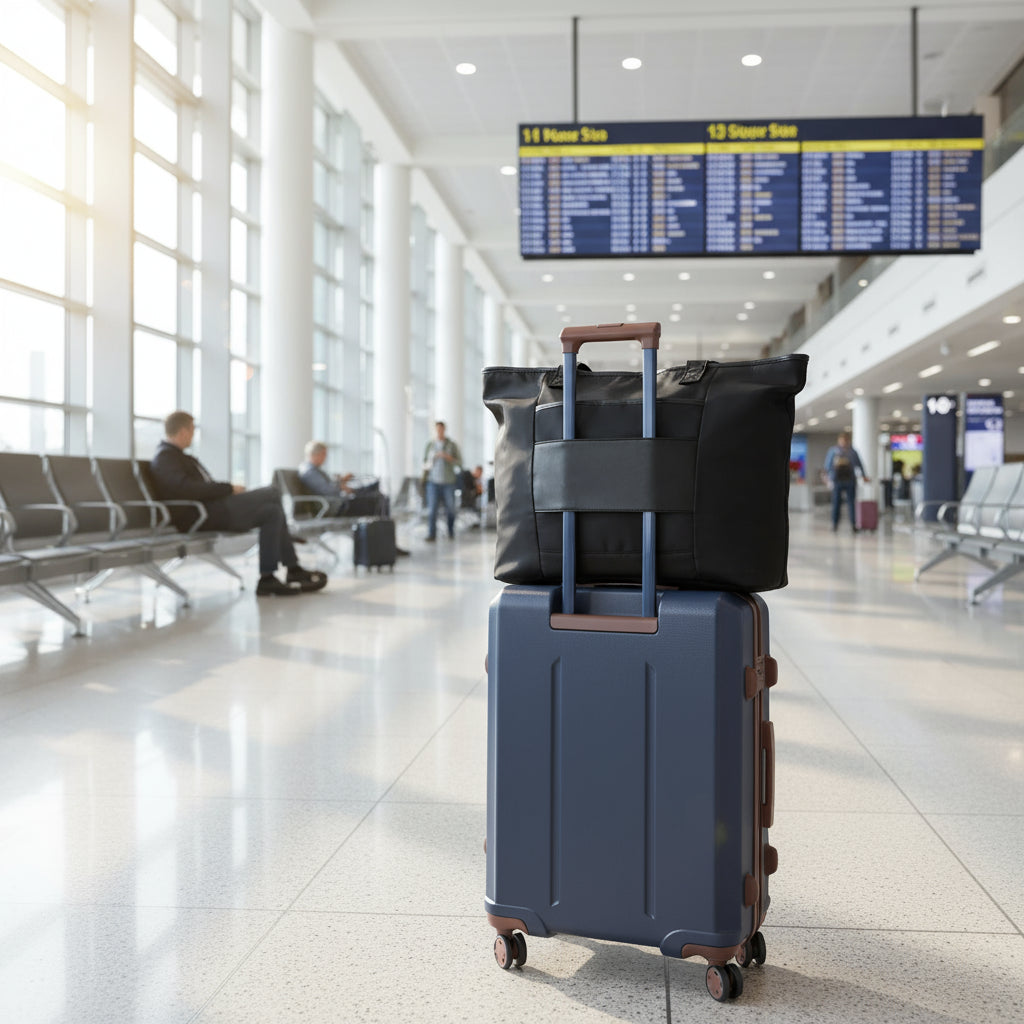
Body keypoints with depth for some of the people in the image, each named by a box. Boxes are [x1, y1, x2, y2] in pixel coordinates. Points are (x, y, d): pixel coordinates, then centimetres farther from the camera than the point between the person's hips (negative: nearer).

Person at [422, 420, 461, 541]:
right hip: (433, 481, 0)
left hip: (448, 481, 0)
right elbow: (424, 462, 12)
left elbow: (459, 462, 3)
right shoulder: (429, 445, 7)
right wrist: (427, 465, -11)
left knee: (450, 508, 2)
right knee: (431, 508, -7)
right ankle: (431, 534, -6)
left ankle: (451, 531, 22)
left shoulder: (452, 445, 3)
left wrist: (448, 457, -14)